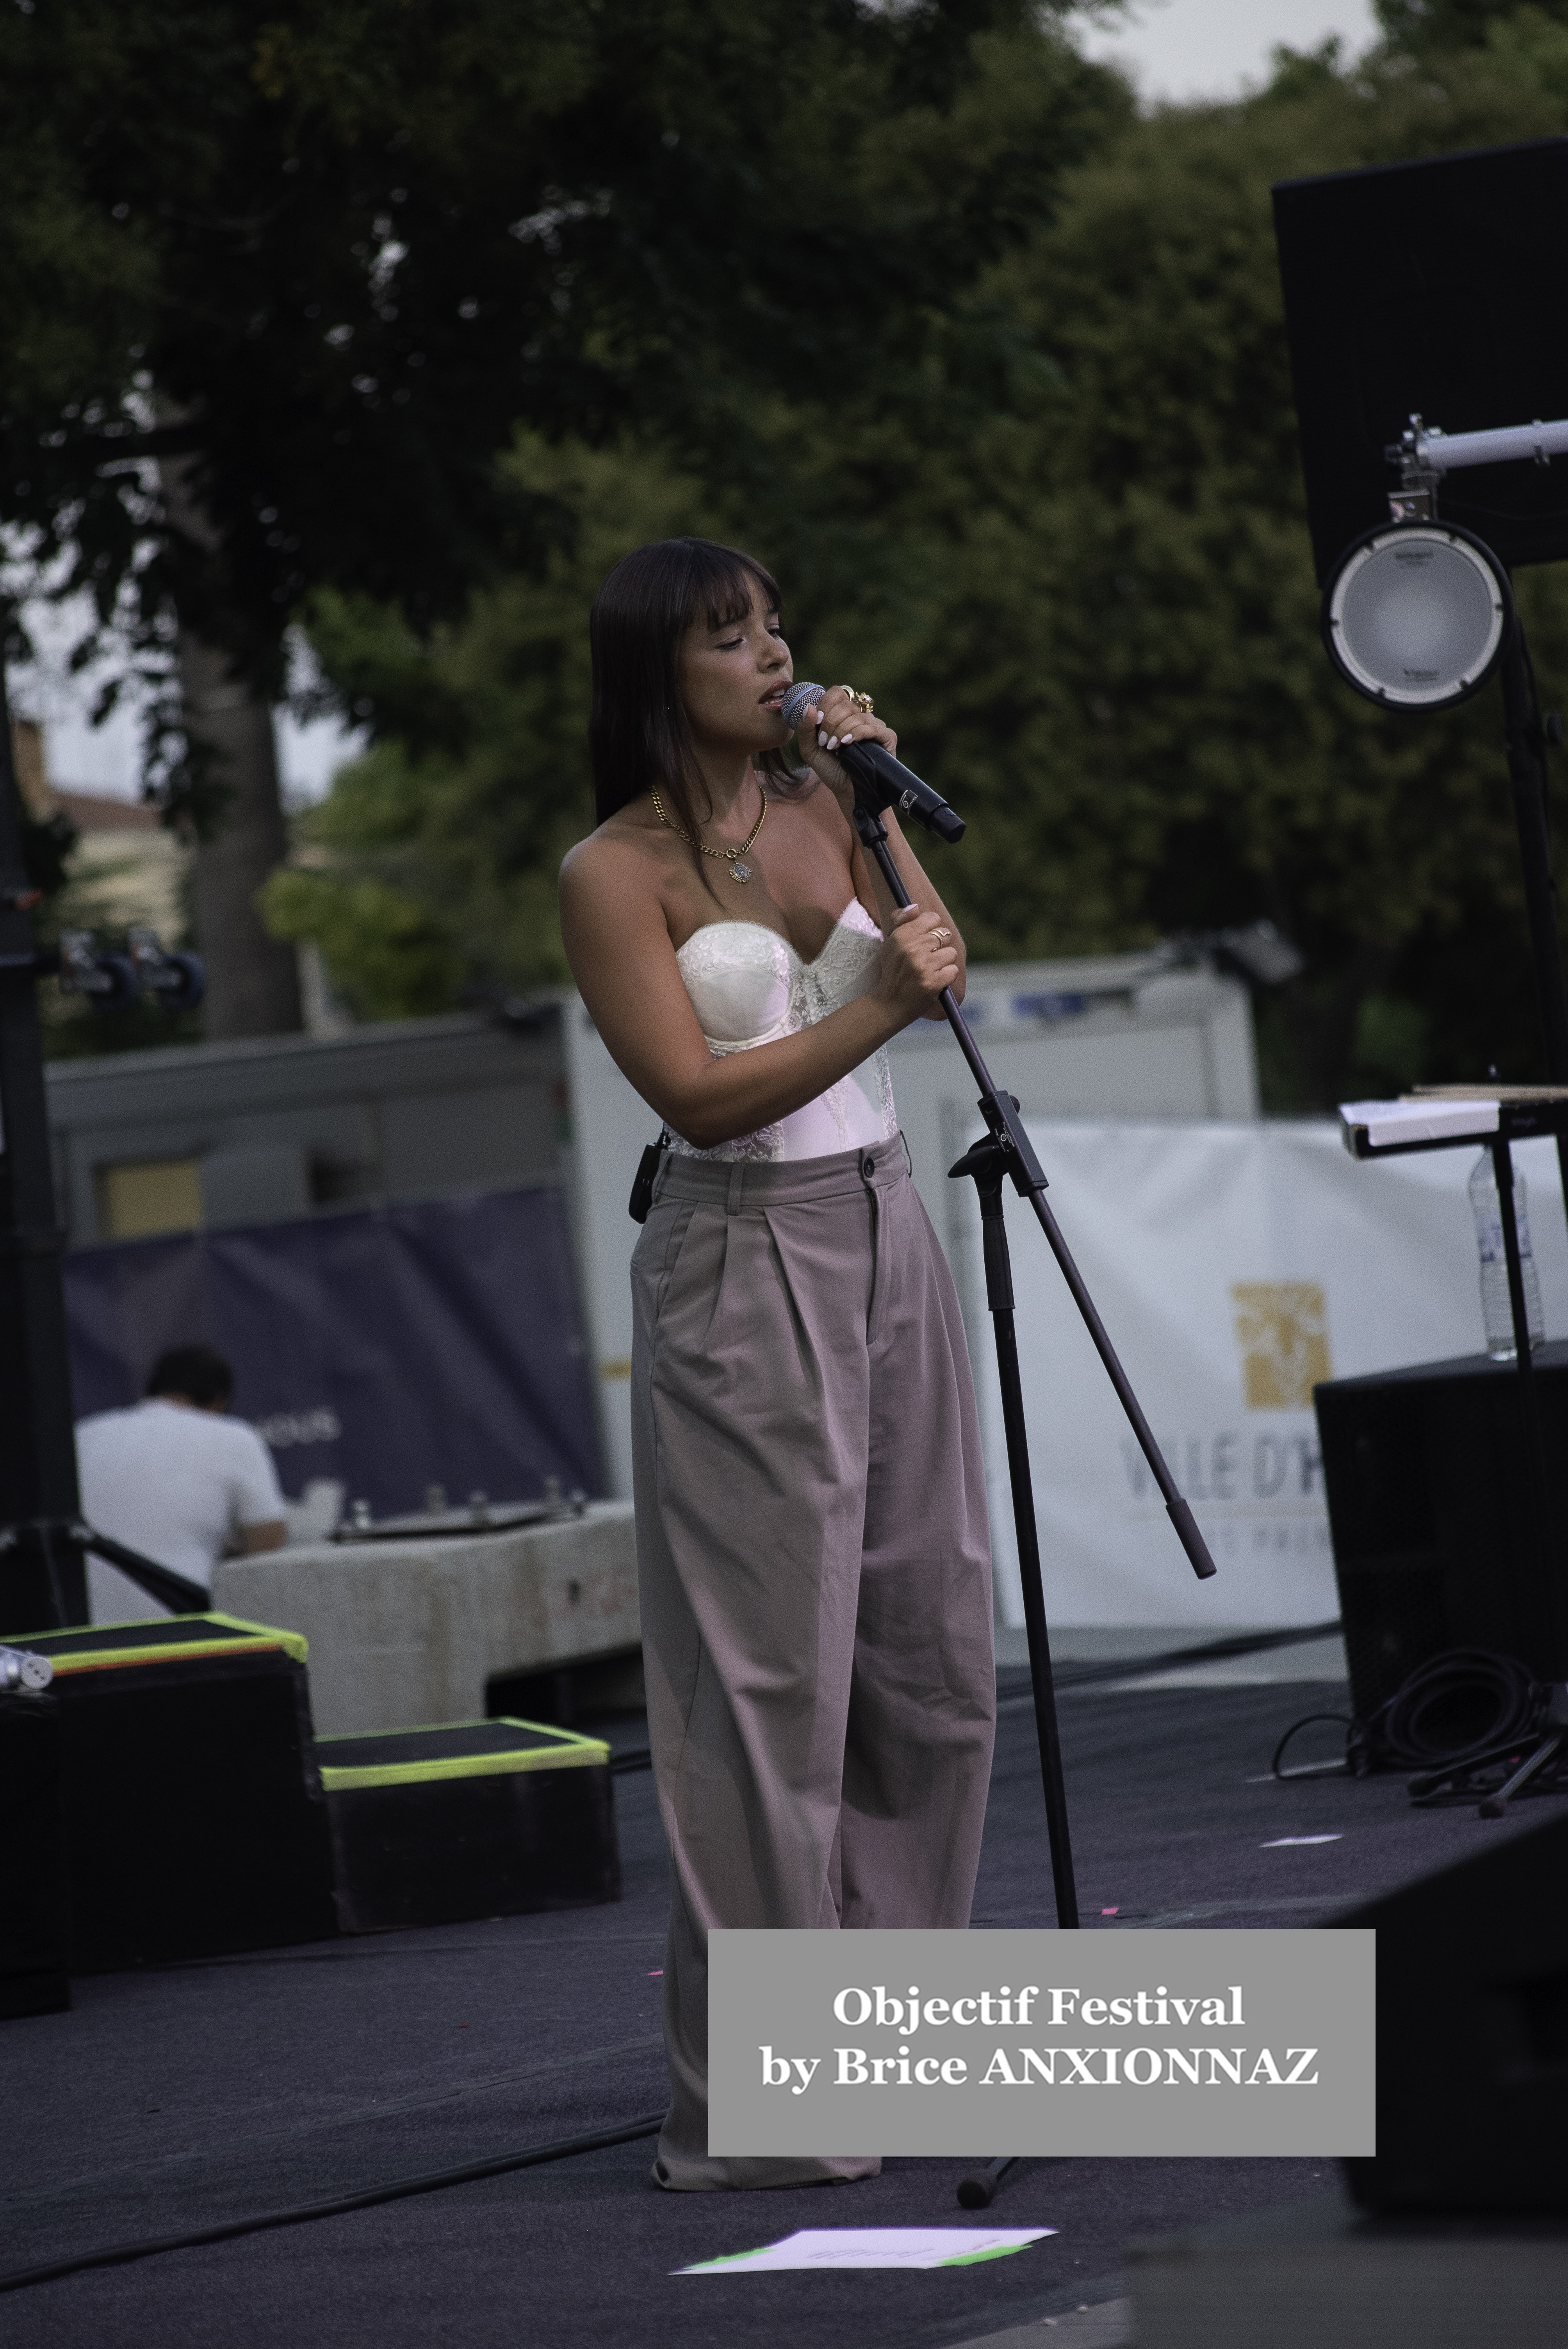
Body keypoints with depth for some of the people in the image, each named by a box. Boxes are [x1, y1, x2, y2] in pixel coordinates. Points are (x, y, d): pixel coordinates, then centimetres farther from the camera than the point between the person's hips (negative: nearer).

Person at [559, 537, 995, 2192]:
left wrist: (875, 799, -4)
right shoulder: (615, 873, -7)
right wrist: (877, 1010, -25)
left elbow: (940, 967, 1)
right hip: (743, 1264, -7)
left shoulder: (819, 805, 12)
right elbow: (698, 1092, -16)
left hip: (884, 1232, 7)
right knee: (770, 1678, -8)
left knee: (934, 1650, 10)